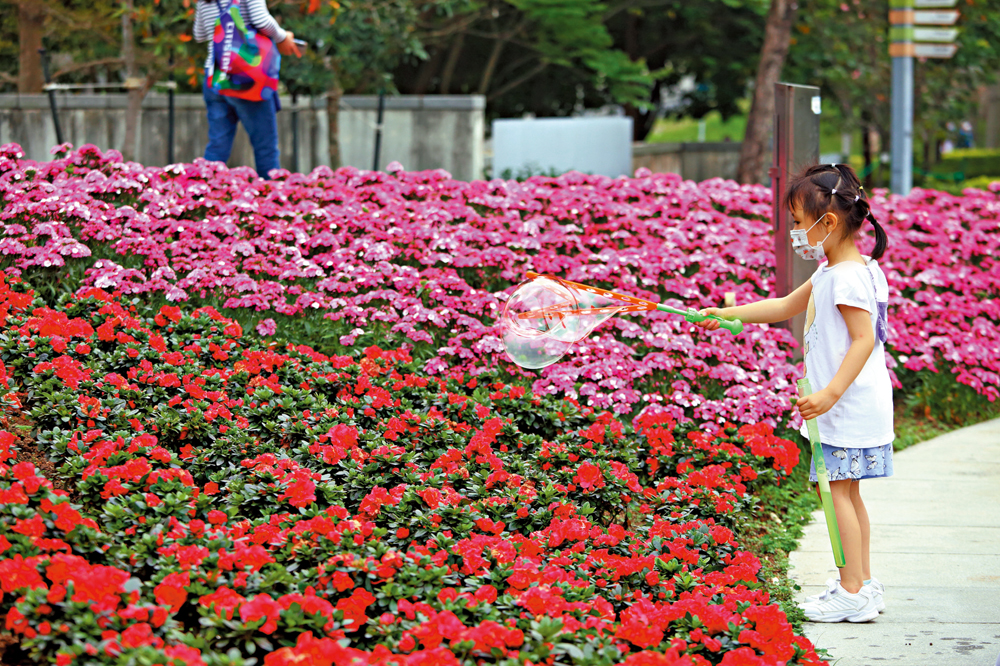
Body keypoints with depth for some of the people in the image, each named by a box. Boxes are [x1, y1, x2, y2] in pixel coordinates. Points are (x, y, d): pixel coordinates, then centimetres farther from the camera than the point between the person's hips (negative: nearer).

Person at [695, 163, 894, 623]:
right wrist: (726, 314, 24)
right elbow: (786, 306, 25)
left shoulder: (848, 277, -18)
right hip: (846, 407, 10)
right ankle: (862, 584, 19)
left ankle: (852, 592, -8)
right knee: (847, 492, 13)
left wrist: (831, 393, -29)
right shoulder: (831, 272, 14)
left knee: (839, 490, -8)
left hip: (850, 405, -10)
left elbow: (864, 340, -24)